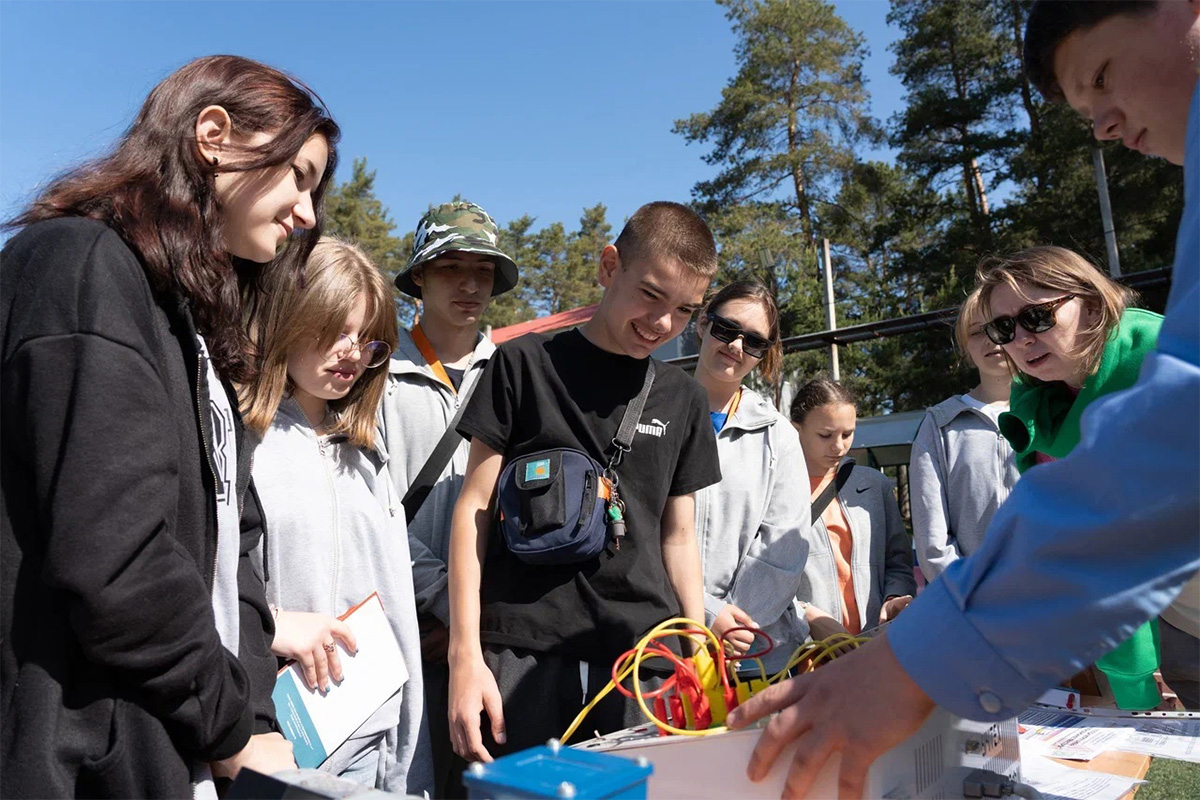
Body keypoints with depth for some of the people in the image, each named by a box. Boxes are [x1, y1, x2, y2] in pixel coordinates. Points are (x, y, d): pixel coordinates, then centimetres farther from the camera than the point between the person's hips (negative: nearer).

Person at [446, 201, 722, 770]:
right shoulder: (524, 365, 0)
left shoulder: (683, 399, 11)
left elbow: (678, 537, 15)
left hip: (644, 658, 3)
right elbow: (474, 510, 0)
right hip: (522, 654, -3)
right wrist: (465, 655, -6)